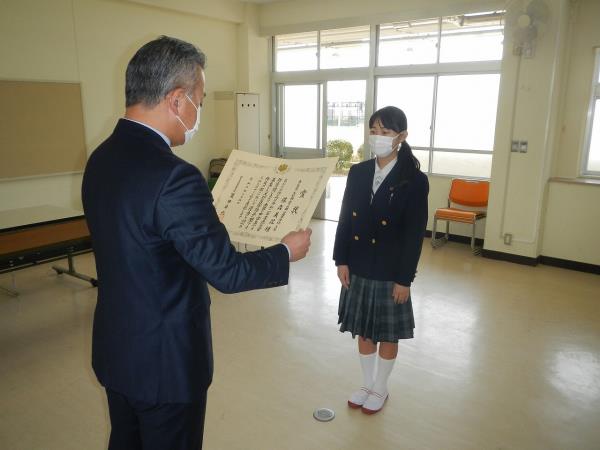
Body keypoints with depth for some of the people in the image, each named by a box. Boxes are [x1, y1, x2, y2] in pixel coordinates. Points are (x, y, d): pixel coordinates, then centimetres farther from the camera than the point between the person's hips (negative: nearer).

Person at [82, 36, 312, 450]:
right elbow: (227, 272, -23)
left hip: (115, 349, 8)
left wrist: (208, 224, 16)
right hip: (164, 360, -7)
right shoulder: (173, 176, -29)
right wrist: (287, 252, -6)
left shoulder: (101, 159, -2)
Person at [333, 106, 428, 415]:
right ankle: (367, 385, 37)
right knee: (363, 331, 17)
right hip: (358, 268, 4)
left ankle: (380, 389, 34)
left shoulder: (414, 181, -12)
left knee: (387, 335, 13)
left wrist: (404, 279, -12)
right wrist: (341, 260, -1)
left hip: (390, 272, -4)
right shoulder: (358, 172, 1)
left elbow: (415, 234, -12)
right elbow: (345, 220, 4)